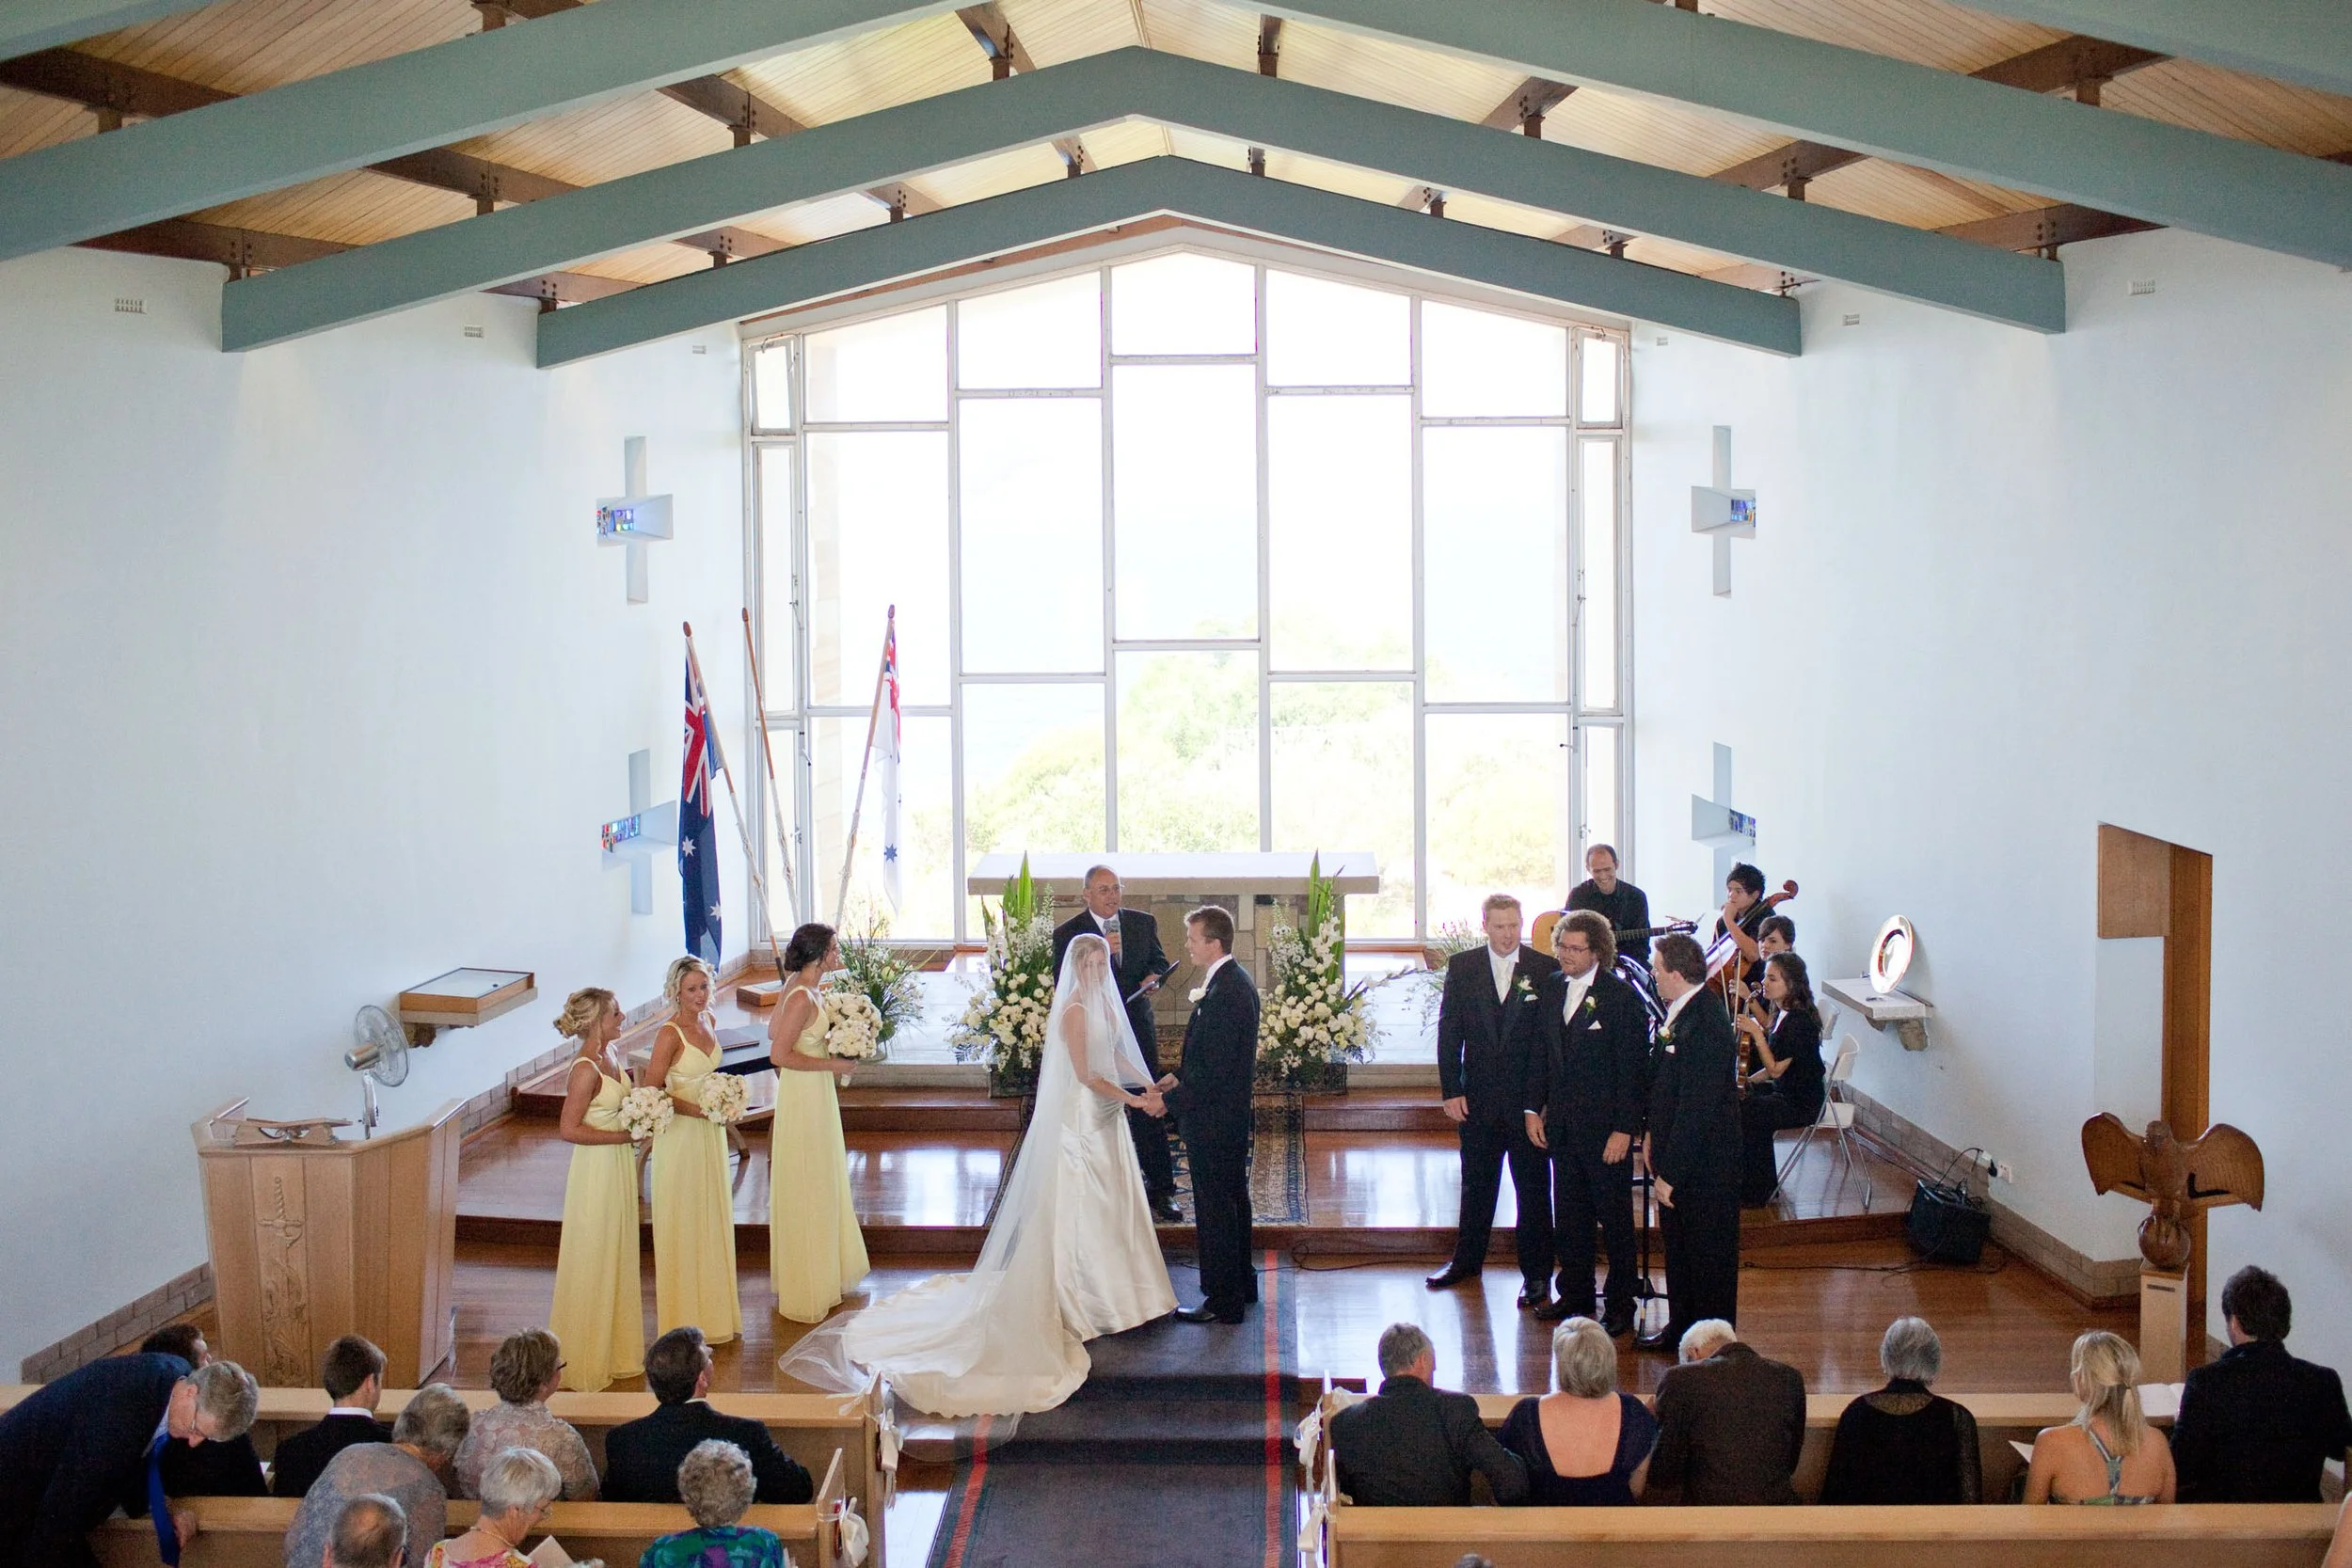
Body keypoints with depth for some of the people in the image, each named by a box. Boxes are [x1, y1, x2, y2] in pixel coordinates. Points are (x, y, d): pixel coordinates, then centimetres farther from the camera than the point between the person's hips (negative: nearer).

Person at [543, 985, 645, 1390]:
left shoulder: (612, 1056, 5)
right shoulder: (585, 1070, -21)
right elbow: (569, 1129, -23)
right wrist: (625, 1136, -19)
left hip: (620, 1165, 9)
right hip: (596, 1170, -9)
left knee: (617, 1259, 17)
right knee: (592, 1264, 3)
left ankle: (615, 1349, 30)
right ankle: (587, 1360, 16)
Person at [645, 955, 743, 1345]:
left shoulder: (708, 1021, 4)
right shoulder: (670, 1035, -19)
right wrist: (697, 1109, -22)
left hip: (710, 1133, 8)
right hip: (680, 1135, -8)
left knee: (712, 1219, 16)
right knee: (682, 1226, 2)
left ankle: (713, 1310, 29)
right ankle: (685, 1319, 13)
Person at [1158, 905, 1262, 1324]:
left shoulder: (1222, 995, -26)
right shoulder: (1237, 982, 7)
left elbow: (1214, 1074, -26)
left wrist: (1170, 1101, -18)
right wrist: (1181, 1076, 11)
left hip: (1214, 1121, -10)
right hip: (1234, 1115, 10)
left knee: (1215, 1209, 0)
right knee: (1234, 1199, 21)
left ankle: (1223, 1301, 10)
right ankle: (1242, 1283, 34)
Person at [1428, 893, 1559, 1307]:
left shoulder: (1546, 970, -4)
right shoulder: (1462, 967, 1)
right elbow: (1449, 1033, 2)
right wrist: (1451, 1091, -4)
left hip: (1530, 1098, -2)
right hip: (1478, 1098, 2)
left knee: (1534, 1188, 5)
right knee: (1476, 1184, 15)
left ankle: (1536, 1273, 16)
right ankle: (1467, 1260, 31)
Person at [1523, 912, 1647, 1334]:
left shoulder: (1622, 997, -12)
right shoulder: (1551, 989, 7)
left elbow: (1632, 1068, -12)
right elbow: (1540, 1053, 13)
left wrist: (1624, 1129, -15)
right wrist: (1533, 1108, 6)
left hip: (1605, 1127, -6)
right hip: (1562, 1125, 6)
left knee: (1614, 1218, 5)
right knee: (1568, 1216, 14)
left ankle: (1620, 1303, 16)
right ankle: (1575, 1294, 28)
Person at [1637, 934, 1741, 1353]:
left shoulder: (1705, 1025, -26)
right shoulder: (1680, 1011, 4)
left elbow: (1696, 1108, -25)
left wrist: (1670, 1172, -22)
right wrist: (1655, 1141, 12)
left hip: (1704, 1166, -10)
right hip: (1677, 1156, 10)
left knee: (1707, 1255, 5)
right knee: (1677, 1246, 21)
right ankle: (1681, 1329, 36)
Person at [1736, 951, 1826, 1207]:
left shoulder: (1799, 1022, -23)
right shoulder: (1783, 1012, 7)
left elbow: (1775, 1069, -22)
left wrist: (1756, 1033, -25)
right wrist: (1751, 1080, 5)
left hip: (1801, 1104, -10)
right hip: (1786, 1092, 10)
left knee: (1742, 1113, -19)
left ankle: (1756, 1193, -1)